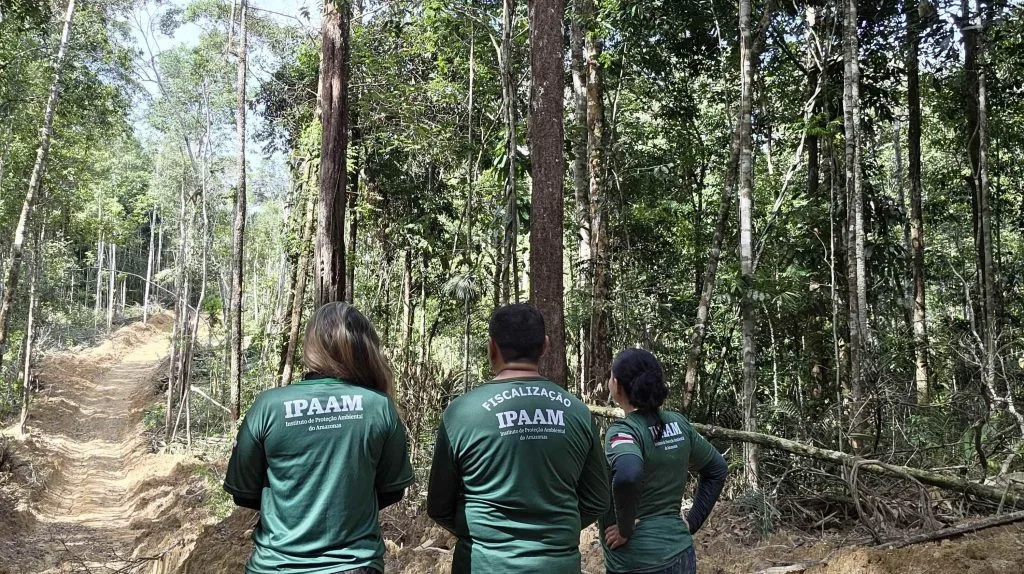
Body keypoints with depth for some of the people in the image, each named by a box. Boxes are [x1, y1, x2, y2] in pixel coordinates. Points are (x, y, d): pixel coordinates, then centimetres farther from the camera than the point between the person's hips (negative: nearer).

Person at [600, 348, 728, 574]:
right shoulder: (678, 423, 4)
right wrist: (691, 523, 13)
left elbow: (627, 475, -36)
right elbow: (718, 469, 16)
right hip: (681, 554, 7)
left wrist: (625, 527, -21)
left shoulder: (624, 430, -16)